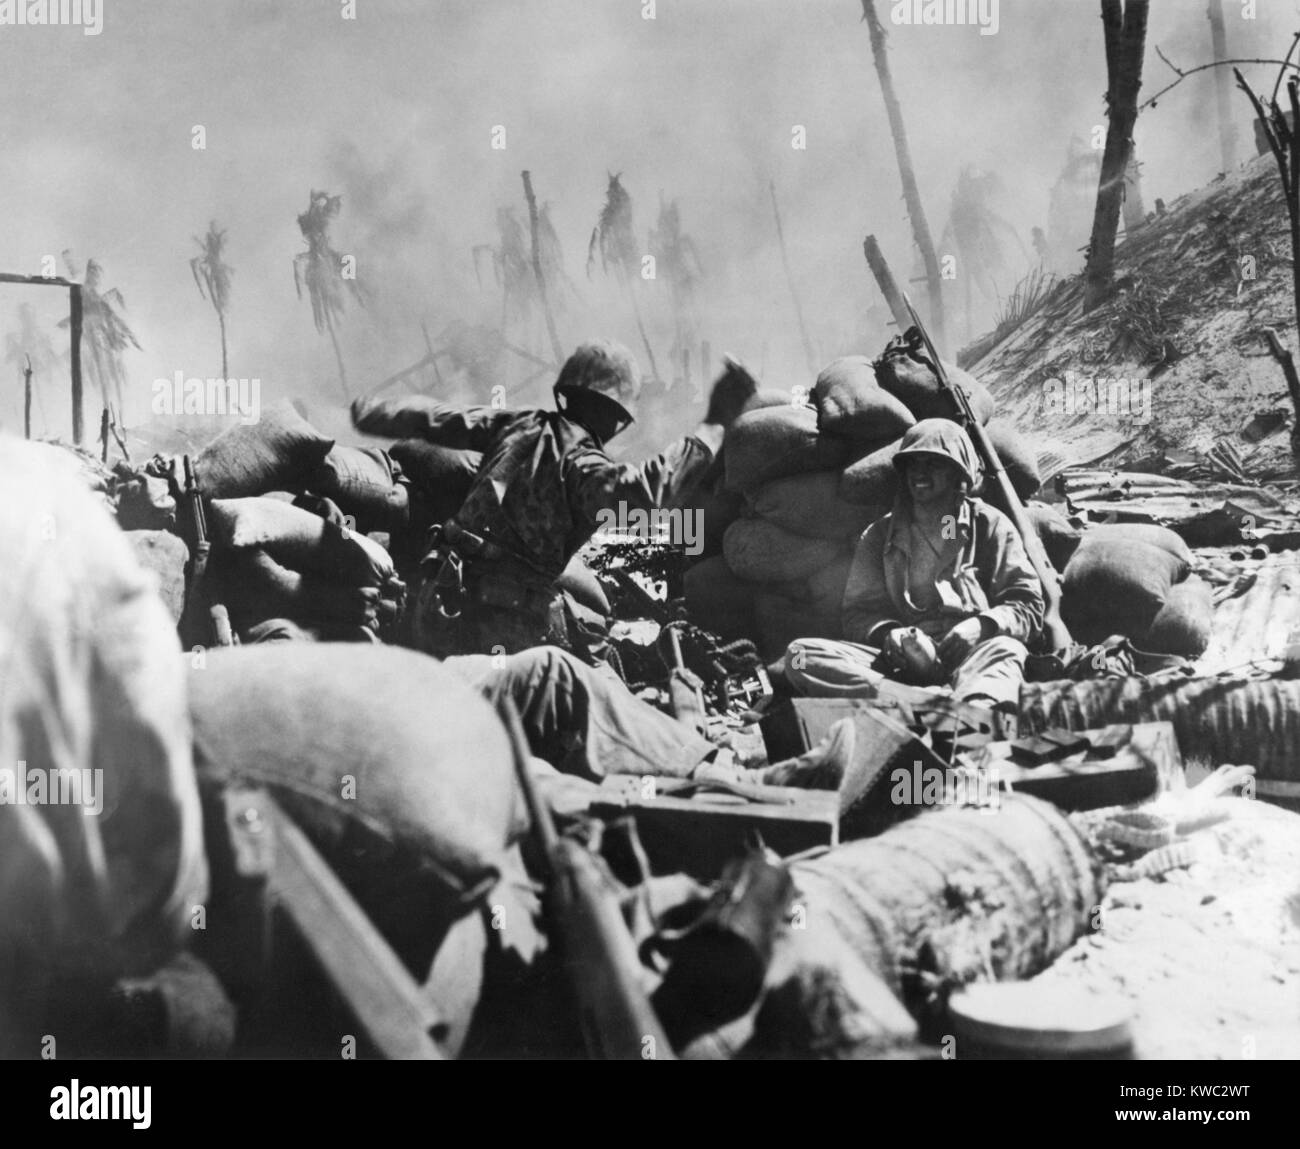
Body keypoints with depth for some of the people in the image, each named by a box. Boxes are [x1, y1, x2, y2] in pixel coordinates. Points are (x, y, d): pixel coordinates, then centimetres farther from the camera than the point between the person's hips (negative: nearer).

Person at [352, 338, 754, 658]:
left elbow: (442, 419, 22)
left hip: (437, 603, 8)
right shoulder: (581, 462, -11)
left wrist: (372, 412, 40)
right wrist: (714, 425, -26)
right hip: (494, 627, -8)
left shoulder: (520, 425, 11)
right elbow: (649, 491, -30)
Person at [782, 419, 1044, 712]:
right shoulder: (879, 535, 22)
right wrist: (890, 635, -10)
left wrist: (981, 626, -13)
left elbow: (1027, 605, 9)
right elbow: (859, 613, 14)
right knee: (801, 655, -24)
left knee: (1006, 649, -35)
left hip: (969, 654, -1)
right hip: (899, 662, 1)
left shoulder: (990, 525, 17)